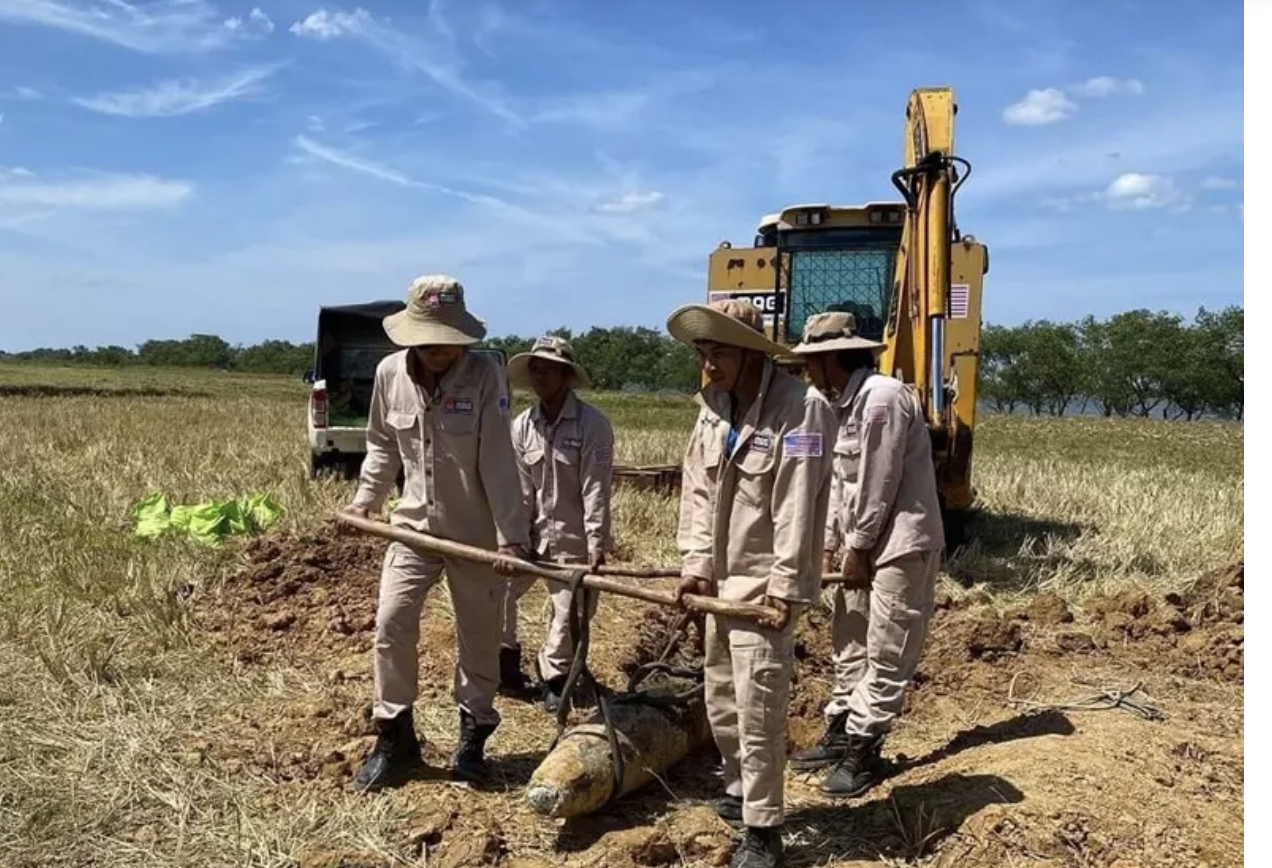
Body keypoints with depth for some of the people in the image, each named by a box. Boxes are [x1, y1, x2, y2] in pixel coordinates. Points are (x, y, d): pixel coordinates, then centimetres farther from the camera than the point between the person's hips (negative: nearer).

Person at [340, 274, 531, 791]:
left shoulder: (484, 375, -18)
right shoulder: (390, 373, -6)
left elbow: (498, 461, -20)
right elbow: (383, 445, 9)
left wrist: (512, 536, -22)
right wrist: (365, 499, 1)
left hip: (476, 530, -3)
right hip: (415, 523, 3)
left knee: (478, 636, 10)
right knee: (391, 624, 0)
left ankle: (473, 733, 30)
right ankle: (395, 737, 17)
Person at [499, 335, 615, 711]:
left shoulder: (593, 424, -16)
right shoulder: (522, 425, -2)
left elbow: (596, 491, -18)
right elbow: (521, 490, 0)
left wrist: (596, 546, -21)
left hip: (574, 537, -4)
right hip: (534, 531, 4)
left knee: (568, 611, 4)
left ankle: (553, 677, 26)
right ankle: (505, 660, 27)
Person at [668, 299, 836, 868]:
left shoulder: (801, 407, -17)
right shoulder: (713, 405, 7)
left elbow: (798, 506, -20)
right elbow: (696, 491, 7)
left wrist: (785, 587, -20)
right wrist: (695, 563, 1)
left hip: (763, 583, -8)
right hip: (720, 580, 8)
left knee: (757, 709, -4)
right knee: (721, 701, 19)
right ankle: (740, 791, 40)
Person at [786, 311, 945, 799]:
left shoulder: (883, 398, -20)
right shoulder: (845, 404, 10)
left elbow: (879, 486, -20)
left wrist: (857, 550, -12)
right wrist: (829, 548, 10)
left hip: (901, 545, -10)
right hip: (863, 545, 10)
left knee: (887, 657, 0)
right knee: (850, 644, 17)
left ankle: (862, 753, 9)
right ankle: (840, 735, 29)